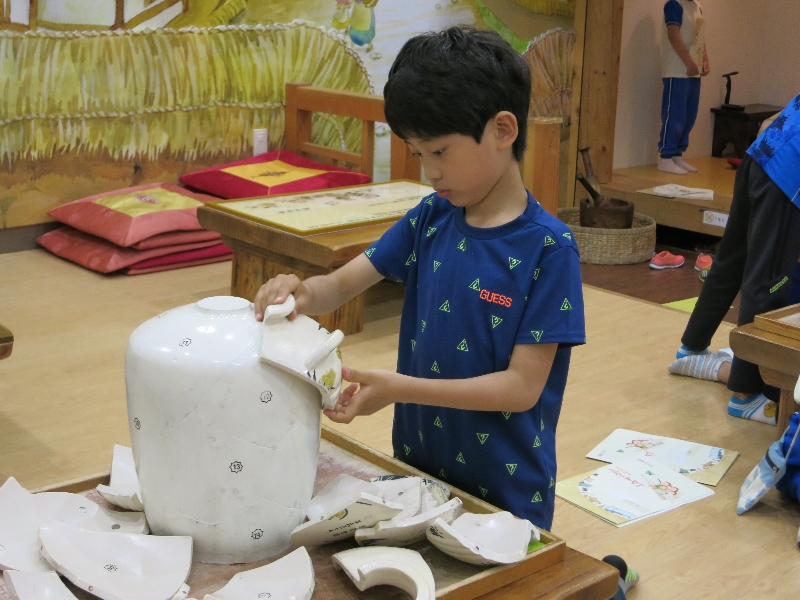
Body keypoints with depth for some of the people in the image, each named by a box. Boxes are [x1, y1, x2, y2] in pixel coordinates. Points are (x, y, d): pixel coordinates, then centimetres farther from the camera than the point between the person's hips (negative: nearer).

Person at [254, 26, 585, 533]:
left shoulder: (548, 248, -18)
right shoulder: (430, 219, -2)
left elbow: (522, 386, -20)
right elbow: (342, 284, 1)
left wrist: (400, 387, -28)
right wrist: (305, 293, -22)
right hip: (417, 465, 6)